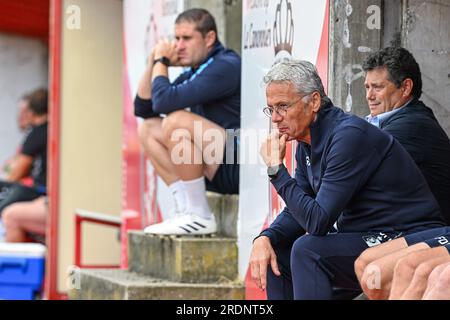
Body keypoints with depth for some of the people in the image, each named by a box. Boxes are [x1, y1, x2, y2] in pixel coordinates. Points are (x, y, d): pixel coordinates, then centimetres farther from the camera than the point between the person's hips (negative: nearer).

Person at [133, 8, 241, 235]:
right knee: (147, 128, 9)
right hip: (219, 172, 10)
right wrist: (153, 62, 9)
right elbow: (142, 108, 20)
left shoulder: (226, 66, -14)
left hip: (240, 166, -10)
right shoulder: (193, 73, 14)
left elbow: (165, 102, -24)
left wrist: (162, 62, -5)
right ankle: (185, 209, -2)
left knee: (176, 122, -27)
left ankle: (200, 217, -18)